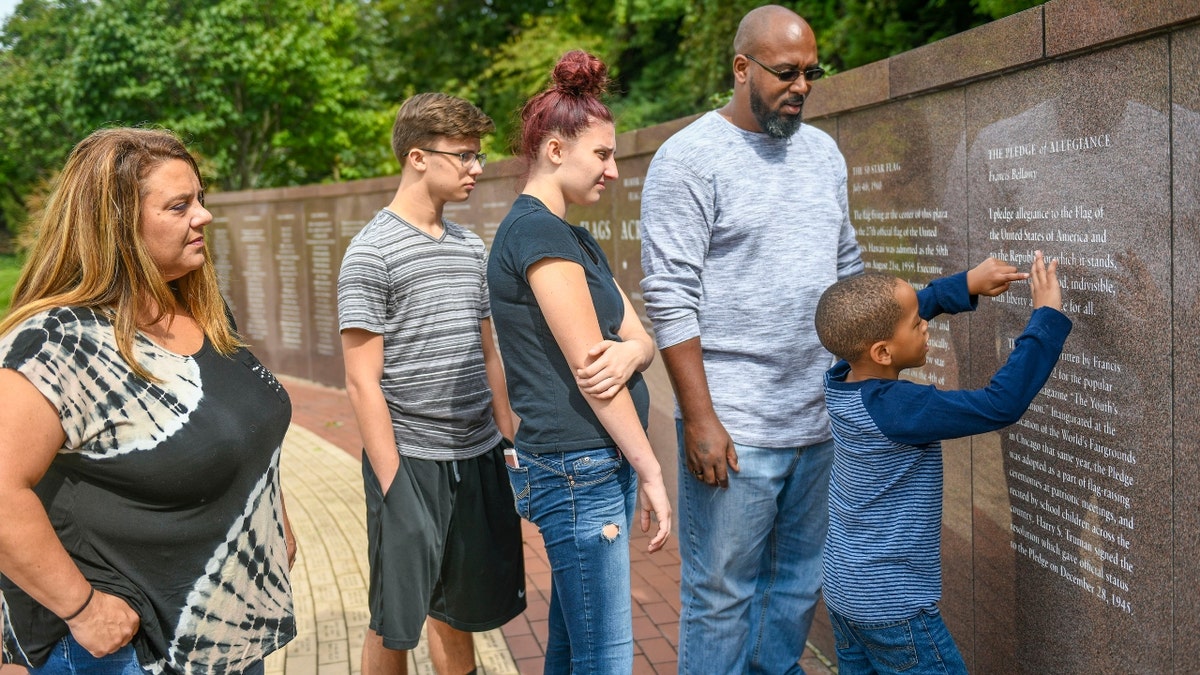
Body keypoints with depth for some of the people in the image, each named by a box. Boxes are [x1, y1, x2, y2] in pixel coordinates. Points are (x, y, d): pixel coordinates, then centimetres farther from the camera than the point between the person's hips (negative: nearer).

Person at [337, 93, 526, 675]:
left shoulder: (471, 247, 10)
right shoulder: (372, 252, -9)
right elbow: (362, 382, -12)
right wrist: (392, 484, -14)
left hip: (478, 458, 6)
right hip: (411, 461, -5)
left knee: (458, 609, 17)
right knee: (394, 624, 7)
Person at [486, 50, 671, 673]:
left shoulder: (576, 238, 16)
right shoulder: (536, 231, -14)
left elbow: (638, 336, 11)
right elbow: (586, 367, -17)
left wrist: (629, 353, -14)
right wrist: (650, 470, -13)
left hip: (597, 466, 9)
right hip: (578, 470, -9)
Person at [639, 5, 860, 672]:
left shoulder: (823, 152, 12)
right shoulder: (689, 158, -8)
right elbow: (671, 298, -12)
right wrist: (699, 419, -16)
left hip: (822, 418, 6)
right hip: (734, 427, -6)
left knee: (801, 583, 16)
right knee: (722, 596, 3)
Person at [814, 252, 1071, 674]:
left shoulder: (840, 381, -3)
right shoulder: (898, 408, -27)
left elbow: (894, 313, 14)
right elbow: (1002, 405, -29)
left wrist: (967, 285, 10)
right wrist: (1047, 317, -22)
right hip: (892, 605, -8)